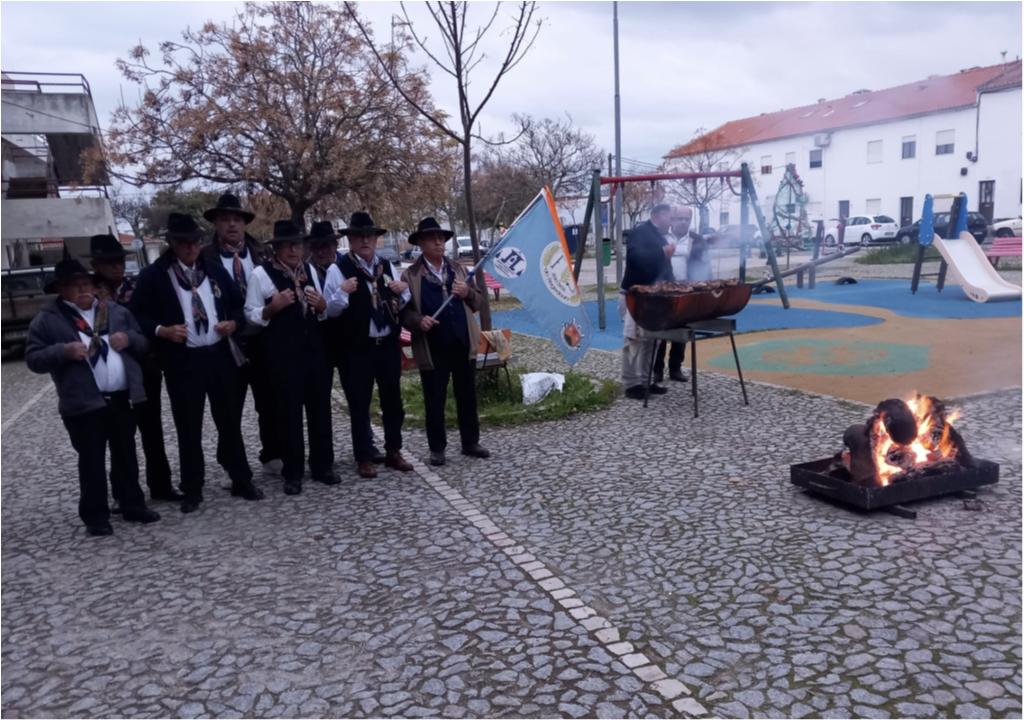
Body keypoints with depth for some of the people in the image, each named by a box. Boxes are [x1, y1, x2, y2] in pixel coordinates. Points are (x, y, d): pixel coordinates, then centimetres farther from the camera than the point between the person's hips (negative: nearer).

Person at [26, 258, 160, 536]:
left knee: (126, 457, 14)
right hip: (84, 403, -4)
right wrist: (64, 351, -20)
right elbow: (33, 358, -4)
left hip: (122, 398, 4)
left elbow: (143, 343, 15)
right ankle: (95, 516, 15)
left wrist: (129, 338, -7)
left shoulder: (116, 311, 11)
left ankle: (133, 506, 27)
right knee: (91, 461, 3)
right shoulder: (47, 319, -1)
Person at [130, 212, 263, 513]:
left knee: (229, 420, 11)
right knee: (188, 427, 6)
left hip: (219, 355, 3)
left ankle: (242, 480, 22)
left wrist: (233, 323, -5)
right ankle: (192, 490, 18)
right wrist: (162, 331, -19)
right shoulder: (153, 276, -3)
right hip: (182, 361, -3)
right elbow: (137, 315, -3)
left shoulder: (215, 269, 8)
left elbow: (236, 304, 15)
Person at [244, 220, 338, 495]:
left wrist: (322, 305, -2)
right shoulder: (261, 273, -5)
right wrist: (272, 308, -23)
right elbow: (251, 314, -5)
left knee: (320, 408, 10)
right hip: (282, 353, -5)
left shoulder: (310, 269, 12)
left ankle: (323, 466, 24)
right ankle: (292, 473, 16)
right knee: (289, 412, 2)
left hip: (314, 348, 5)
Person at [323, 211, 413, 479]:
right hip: (356, 349, -5)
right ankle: (364, 458, 16)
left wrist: (403, 292, -4)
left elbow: (401, 305, 18)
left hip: (388, 345, 5)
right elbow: (330, 310, -10)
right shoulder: (338, 269, -7)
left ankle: (393, 451, 28)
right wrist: (343, 292, -27)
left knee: (393, 400, 13)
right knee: (359, 404, 4)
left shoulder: (386, 266, 10)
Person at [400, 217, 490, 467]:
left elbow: (477, 303, 13)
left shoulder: (458, 269, 13)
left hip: (463, 345, 4)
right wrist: (419, 321, -23)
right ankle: (437, 448, 17)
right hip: (432, 348, -4)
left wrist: (468, 293, -9)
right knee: (434, 401, 4)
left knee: (467, 397, 11)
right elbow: (404, 311, -4)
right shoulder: (410, 275, -1)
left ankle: (470, 442, 24)